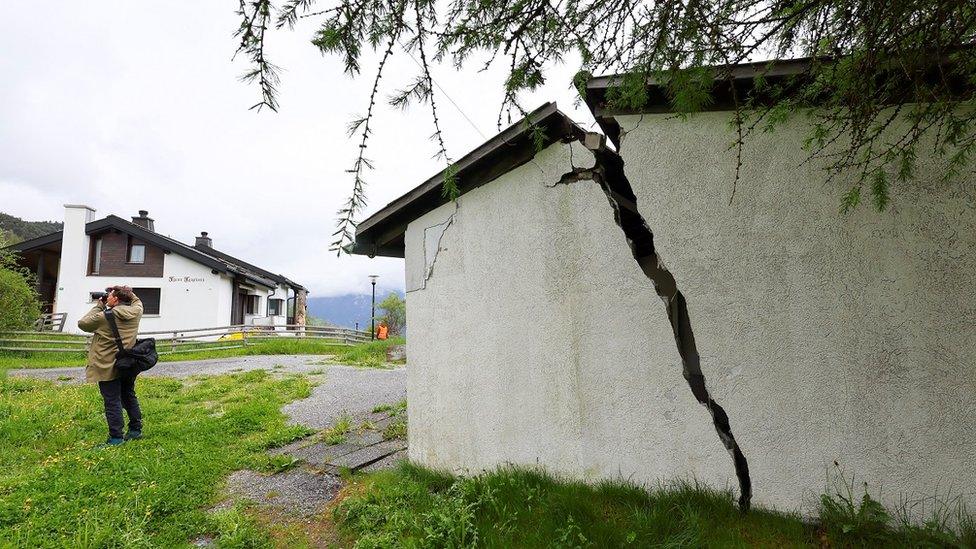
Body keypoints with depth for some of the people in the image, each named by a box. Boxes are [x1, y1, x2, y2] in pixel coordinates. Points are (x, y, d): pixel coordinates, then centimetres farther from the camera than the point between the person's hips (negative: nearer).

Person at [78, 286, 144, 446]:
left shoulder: (104, 317, -16)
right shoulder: (135, 312, 0)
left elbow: (82, 323, -2)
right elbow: (137, 301, 23)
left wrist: (98, 306, 3)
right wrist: (127, 292, 9)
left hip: (109, 367, -6)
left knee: (112, 402, 1)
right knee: (129, 397, 18)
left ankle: (116, 437, 5)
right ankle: (136, 429, 25)